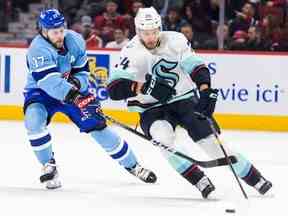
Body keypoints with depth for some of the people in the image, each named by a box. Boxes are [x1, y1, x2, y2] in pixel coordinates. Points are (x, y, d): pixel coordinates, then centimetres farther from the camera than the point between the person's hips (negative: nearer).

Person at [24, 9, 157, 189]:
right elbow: (49, 81, -40)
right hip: (41, 92, -3)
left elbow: (82, 72, -1)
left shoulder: (75, 40, -12)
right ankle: (49, 166, -12)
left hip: (73, 90, 3)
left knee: (97, 125, -5)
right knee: (33, 120, -32)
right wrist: (71, 94, -53)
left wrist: (76, 83, -25)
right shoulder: (38, 49, -28)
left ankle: (132, 165, 10)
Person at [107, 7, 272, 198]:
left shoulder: (175, 40, -9)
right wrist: (144, 87, -36)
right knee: (162, 135, -31)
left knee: (208, 138, -11)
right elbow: (114, 88, -22)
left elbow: (197, 66, -6)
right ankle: (198, 179, -17)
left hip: (184, 100, 1)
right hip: (151, 109, -1)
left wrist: (206, 92, -22)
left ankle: (253, 177, 2)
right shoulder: (131, 52, -15)